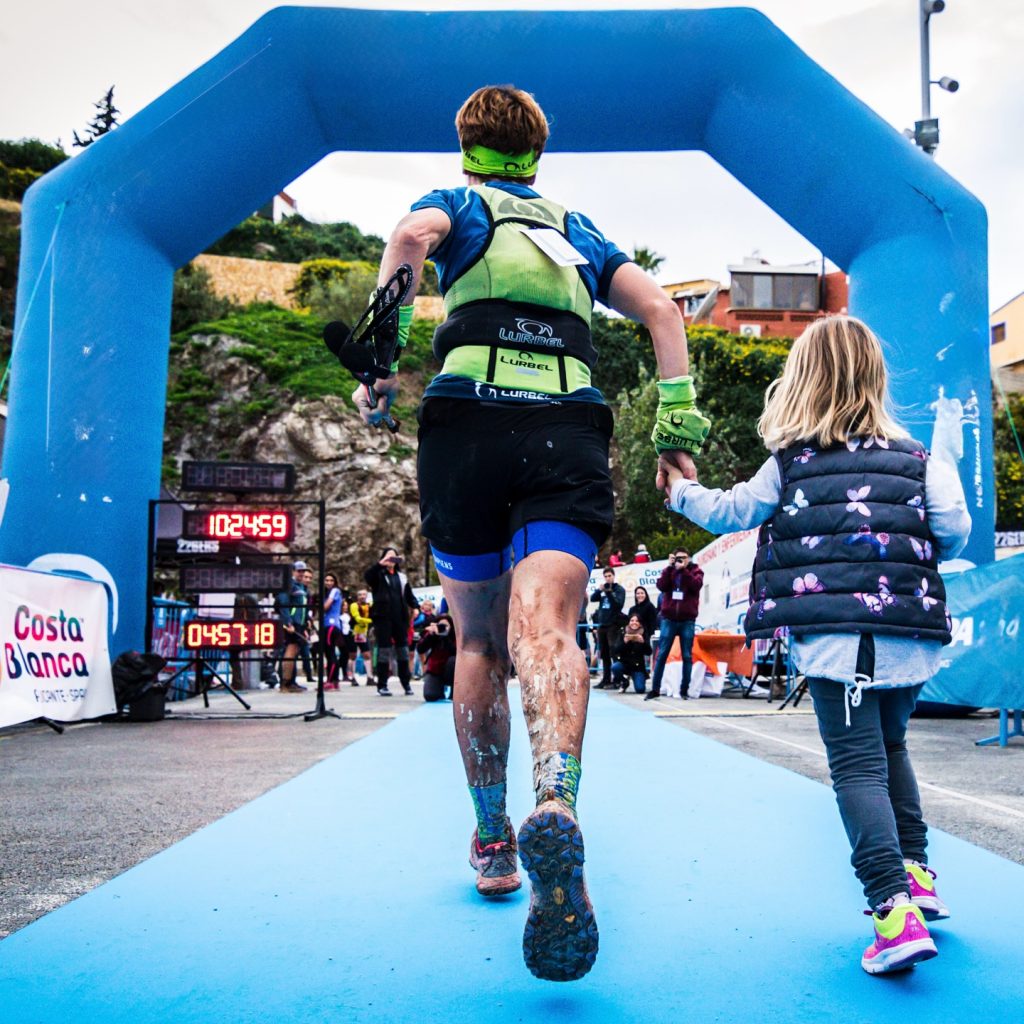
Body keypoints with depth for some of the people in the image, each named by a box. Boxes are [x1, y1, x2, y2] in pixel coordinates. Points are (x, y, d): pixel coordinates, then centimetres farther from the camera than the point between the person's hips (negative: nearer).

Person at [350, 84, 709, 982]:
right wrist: (680, 422, 12)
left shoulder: (455, 204, 21)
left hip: (469, 423, -1)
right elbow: (660, 308, 18)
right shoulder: (576, 228, 31)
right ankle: (557, 803, -45)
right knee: (545, 627, -16)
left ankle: (492, 844, 21)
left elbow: (412, 236, -5)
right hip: (572, 432, 1)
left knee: (480, 644, 12)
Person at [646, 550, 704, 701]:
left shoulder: (696, 571, 7)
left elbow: (696, 585, -14)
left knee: (687, 656, 3)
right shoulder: (669, 570, 11)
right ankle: (655, 689, 2)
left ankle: (684, 689, 9)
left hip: (688, 620, -1)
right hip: (668, 619, 1)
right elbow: (661, 586, -7)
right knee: (661, 654, -2)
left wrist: (684, 569, -16)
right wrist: (670, 567, -10)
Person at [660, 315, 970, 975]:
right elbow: (952, 531, 5)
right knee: (891, 746, 25)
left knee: (858, 767, -4)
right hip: (910, 634, 4)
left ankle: (895, 911, -15)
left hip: (833, 633, -3)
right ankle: (916, 871, 27)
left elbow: (731, 511, 15)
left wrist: (681, 491, 34)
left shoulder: (792, 462, 7)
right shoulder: (914, 456, 11)